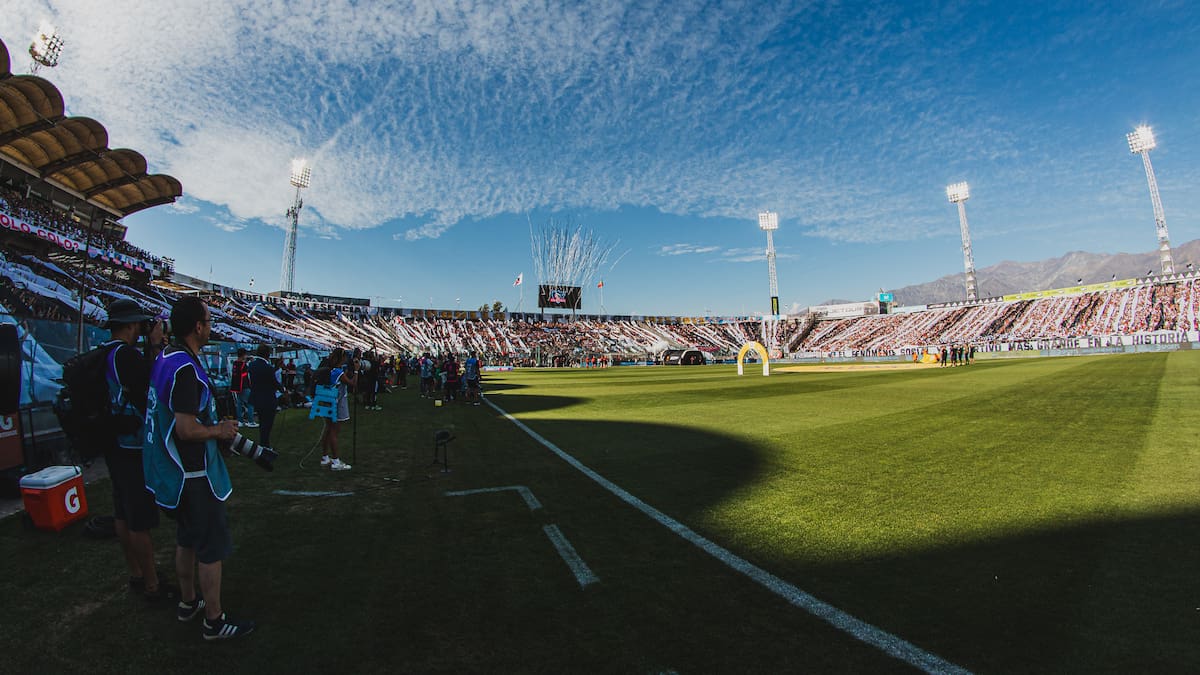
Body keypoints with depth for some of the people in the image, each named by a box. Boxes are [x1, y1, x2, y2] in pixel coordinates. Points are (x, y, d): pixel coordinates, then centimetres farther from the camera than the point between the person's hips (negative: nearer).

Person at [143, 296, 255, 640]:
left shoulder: (165, 358, 6)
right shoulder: (186, 368, -25)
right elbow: (187, 429, -29)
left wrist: (214, 423, 14)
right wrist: (220, 430, -12)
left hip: (174, 470, 10)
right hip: (194, 474, -10)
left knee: (187, 538, 24)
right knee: (213, 546, 3)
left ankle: (188, 601, 40)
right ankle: (214, 620, 16)